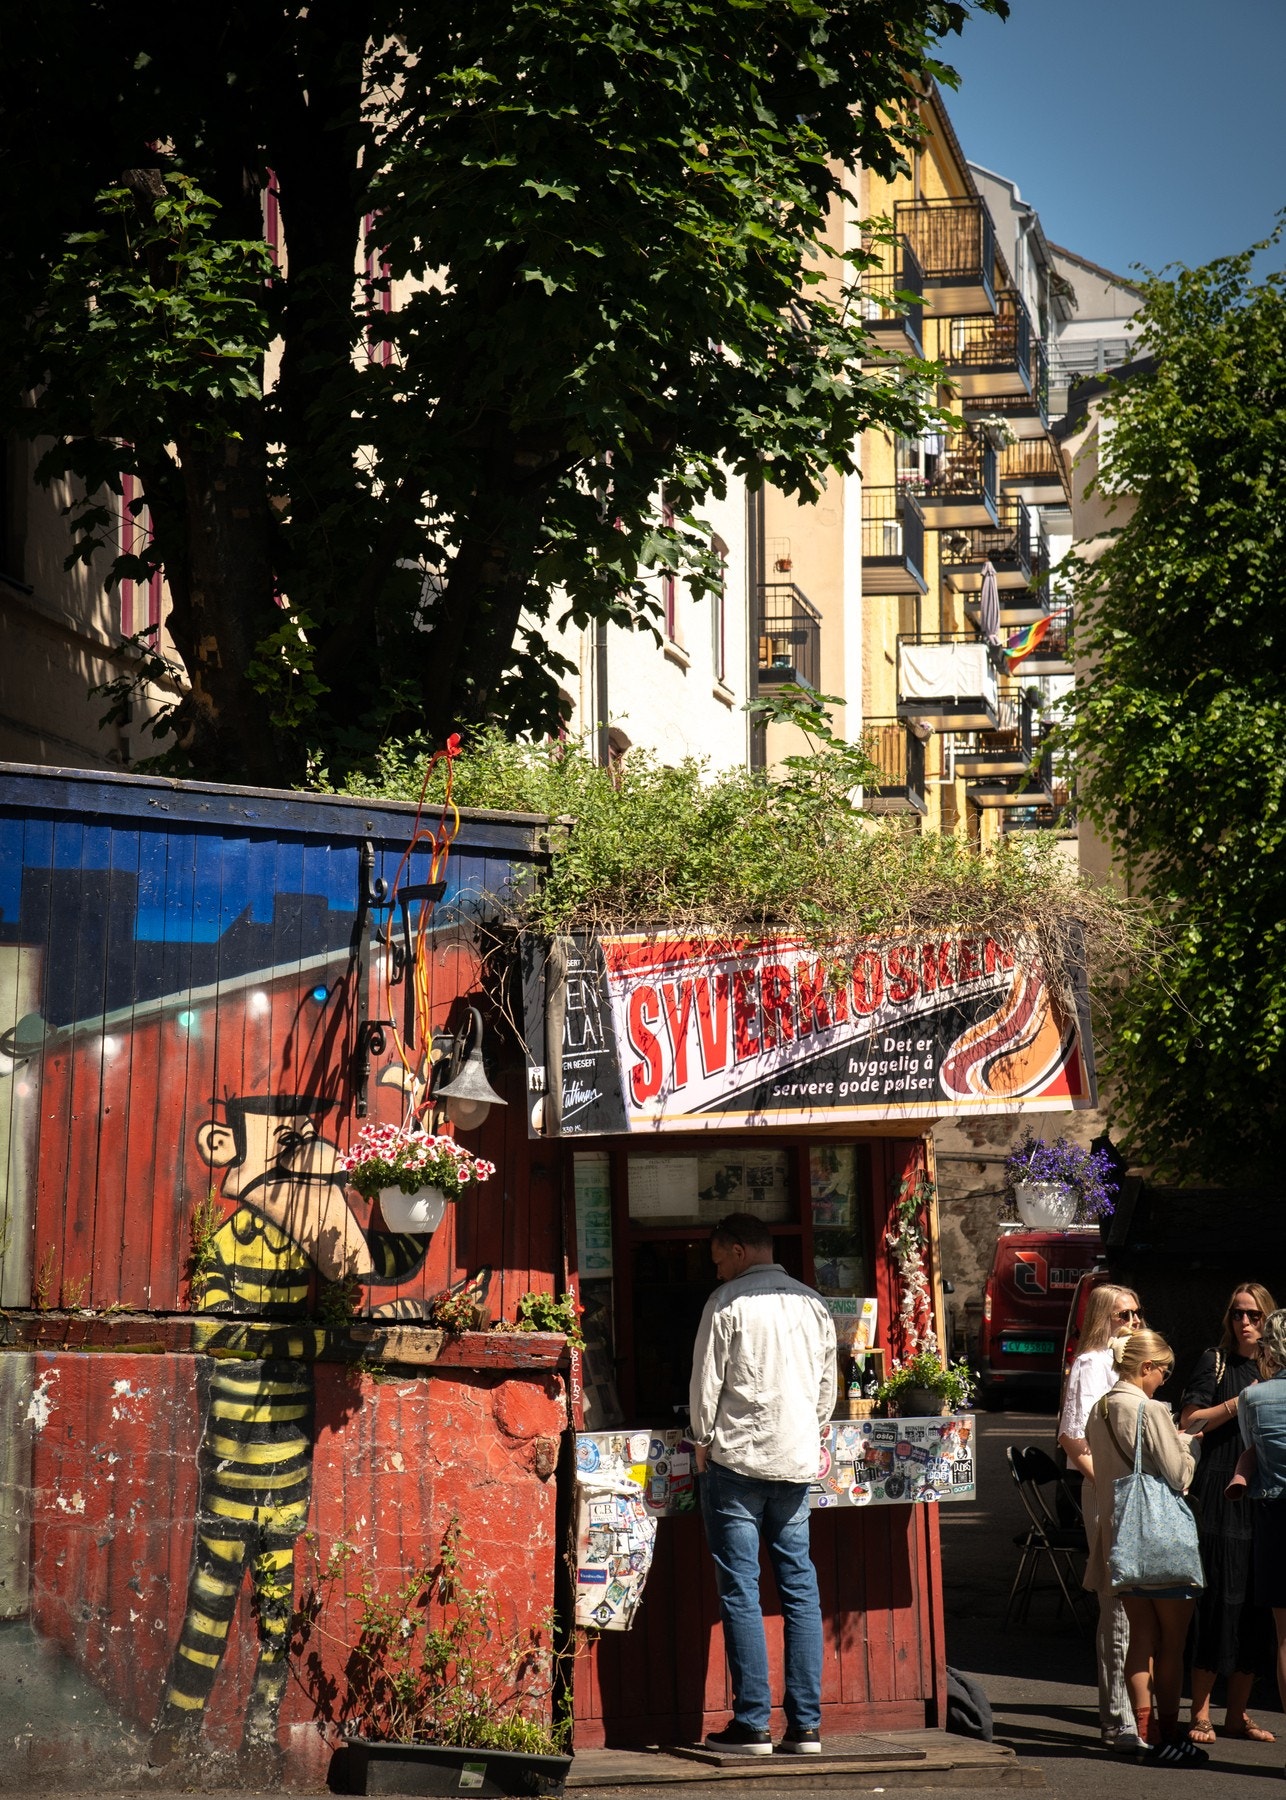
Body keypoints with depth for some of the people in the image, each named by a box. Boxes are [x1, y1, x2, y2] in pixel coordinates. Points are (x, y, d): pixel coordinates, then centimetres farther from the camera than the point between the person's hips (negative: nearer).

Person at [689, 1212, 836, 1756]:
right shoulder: (812, 1302, 9)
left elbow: (707, 1381, -7)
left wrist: (703, 1440, 6)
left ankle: (753, 1725, -3)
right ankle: (805, 1725, 5)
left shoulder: (728, 1301, -7)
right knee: (800, 1587, 6)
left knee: (740, 1590, -2)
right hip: (796, 1463, 5)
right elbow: (827, 1385, 15)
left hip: (738, 1456, -5)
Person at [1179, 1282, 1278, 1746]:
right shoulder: (1215, 1362, 3)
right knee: (1219, 1598, -8)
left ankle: (1237, 1713, 12)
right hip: (1219, 1496, -5)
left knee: (1258, 1604, 4)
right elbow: (1189, 1422, -5)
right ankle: (1200, 1711, -1)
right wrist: (1239, 1402, -13)